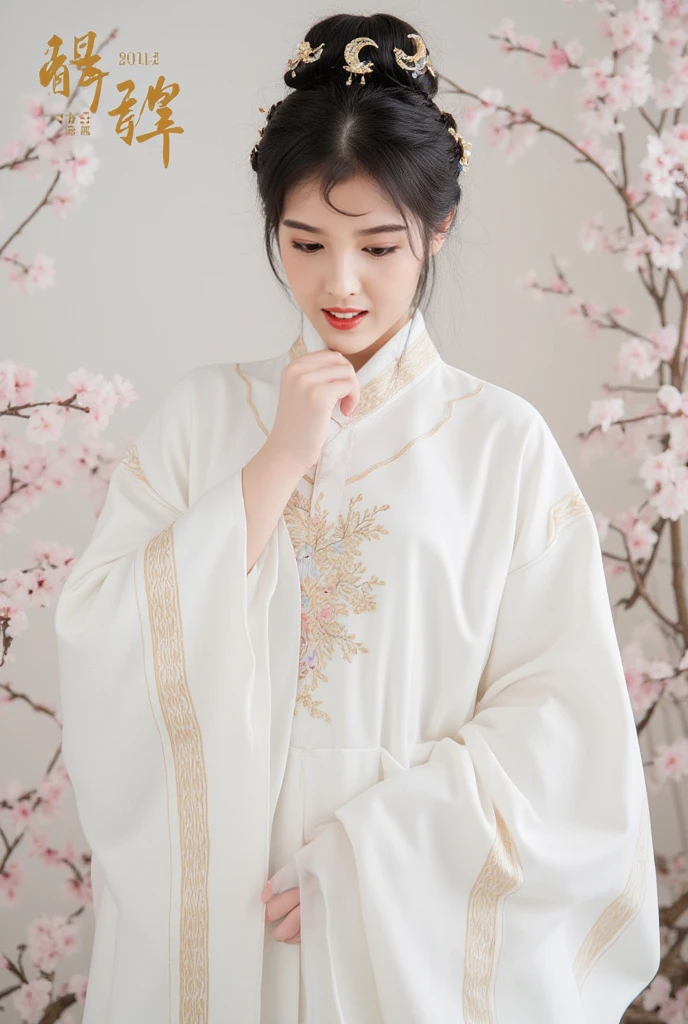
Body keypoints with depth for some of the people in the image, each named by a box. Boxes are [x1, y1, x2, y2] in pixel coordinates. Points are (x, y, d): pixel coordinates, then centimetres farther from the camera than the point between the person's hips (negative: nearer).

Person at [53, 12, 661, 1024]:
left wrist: (365, 860, -15)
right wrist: (278, 462, -13)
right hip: (213, 921, 2)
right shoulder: (205, 411, 0)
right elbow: (104, 655, -8)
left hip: (421, 922, -1)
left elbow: (558, 718, -9)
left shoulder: (503, 441, -6)